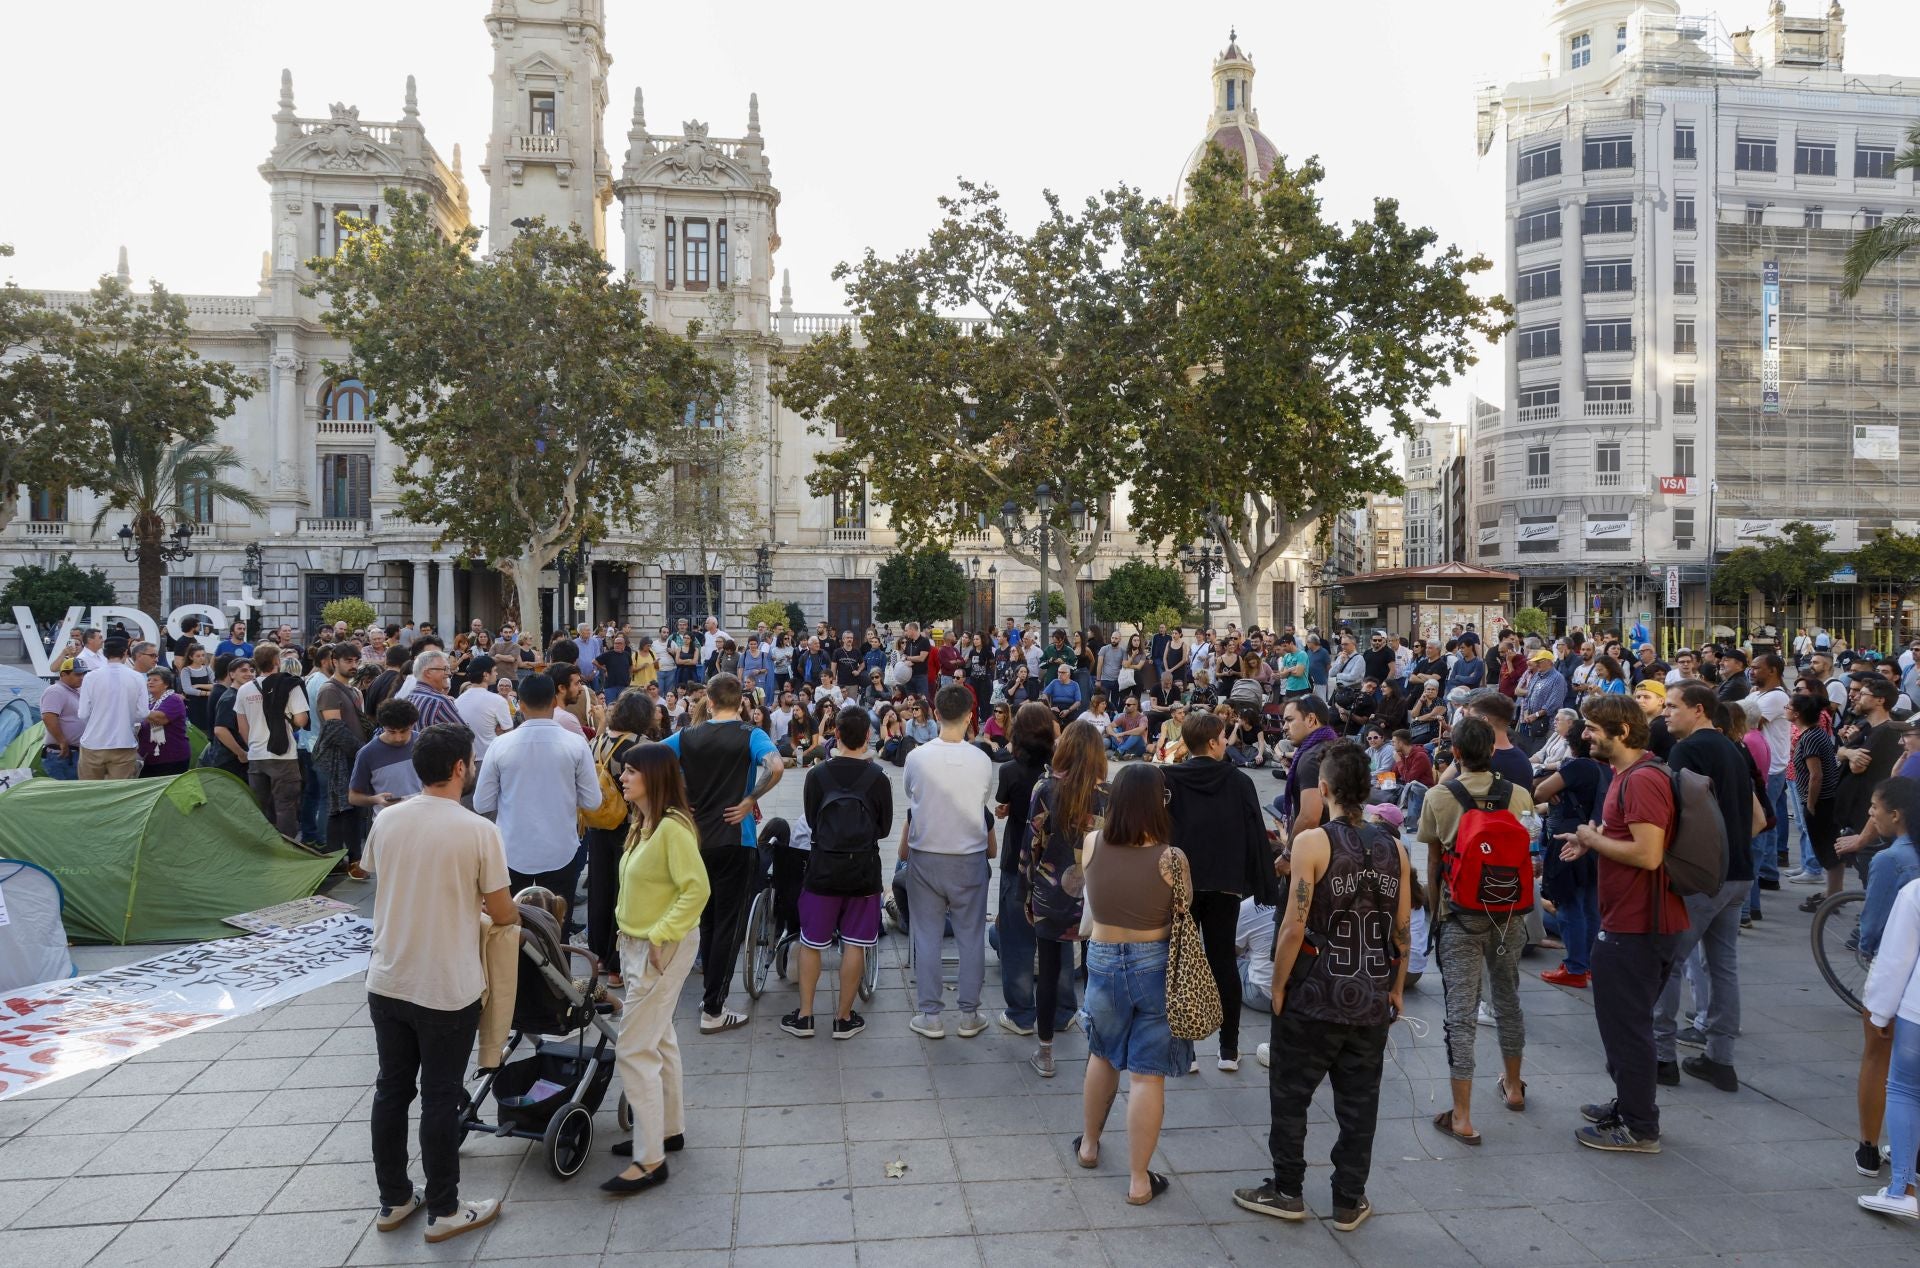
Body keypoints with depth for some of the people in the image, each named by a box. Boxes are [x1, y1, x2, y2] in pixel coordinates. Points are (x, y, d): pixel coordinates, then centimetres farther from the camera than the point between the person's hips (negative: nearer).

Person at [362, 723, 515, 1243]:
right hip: (448, 989, -5)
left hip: (386, 981, 5)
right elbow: (501, 914, -9)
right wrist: (515, 911, 16)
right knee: (440, 1099, 7)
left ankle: (393, 1200, 32)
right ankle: (444, 1211, 21)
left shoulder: (386, 821, -2)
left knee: (391, 1090, 17)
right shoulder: (478, 831, -17)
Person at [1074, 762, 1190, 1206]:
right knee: (1147, 1074, 6)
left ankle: (1088, 1144, 42)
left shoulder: (1092, 845, -9)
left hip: (1103, 961, 3)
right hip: (1156, 965, -3)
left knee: (1103, 1054, 26)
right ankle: (1139, 1180, 15)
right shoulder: (1171, 858, -18)